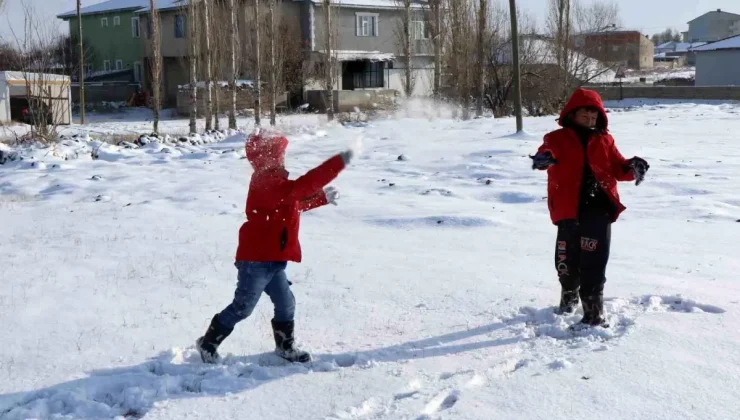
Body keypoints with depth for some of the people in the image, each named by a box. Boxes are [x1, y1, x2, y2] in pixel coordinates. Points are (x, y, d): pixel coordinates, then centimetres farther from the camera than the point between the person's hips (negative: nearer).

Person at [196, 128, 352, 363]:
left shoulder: (272, 182, 13)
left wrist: (322, 198, 19)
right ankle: (208, 343, 15)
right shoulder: (267, 183, -21)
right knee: (243, 307, 0)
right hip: (257, 259, -10)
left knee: (285, 303, 15)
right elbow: (301, 187, -34)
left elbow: (296, 203, 28)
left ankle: (285, 346, 29)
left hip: (272, 259, 10)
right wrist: (339, 162, -35)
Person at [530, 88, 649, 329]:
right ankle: (569, 296, 40)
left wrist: (632, 168, -12)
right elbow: (548, 151, -18)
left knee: (593, 263, -7)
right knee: (566, 261, 12)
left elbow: (618, 168, 11)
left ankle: (594, 314, -4)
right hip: (568, 210, 0)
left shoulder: (605, 141, 13)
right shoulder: (558, 138, 3)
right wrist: (543, 157, -42)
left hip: (598, 210, 0)